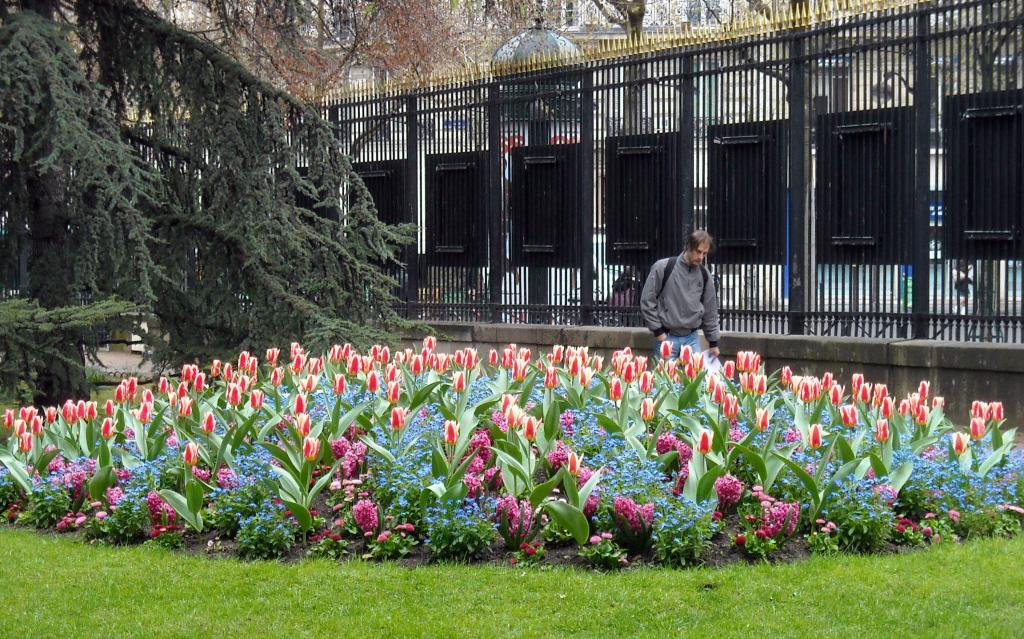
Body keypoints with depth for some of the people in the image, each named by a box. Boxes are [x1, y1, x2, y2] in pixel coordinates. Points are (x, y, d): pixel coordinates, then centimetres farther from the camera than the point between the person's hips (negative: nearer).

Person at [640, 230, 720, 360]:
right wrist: (658, 331, -8)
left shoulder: (704, 275, 4)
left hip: (691, 338, 3)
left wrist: (713, 342, 13)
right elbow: (647, 301, -6)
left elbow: (710, 310, 12)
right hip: (667, 337, -3)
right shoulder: (663, 268, -9)